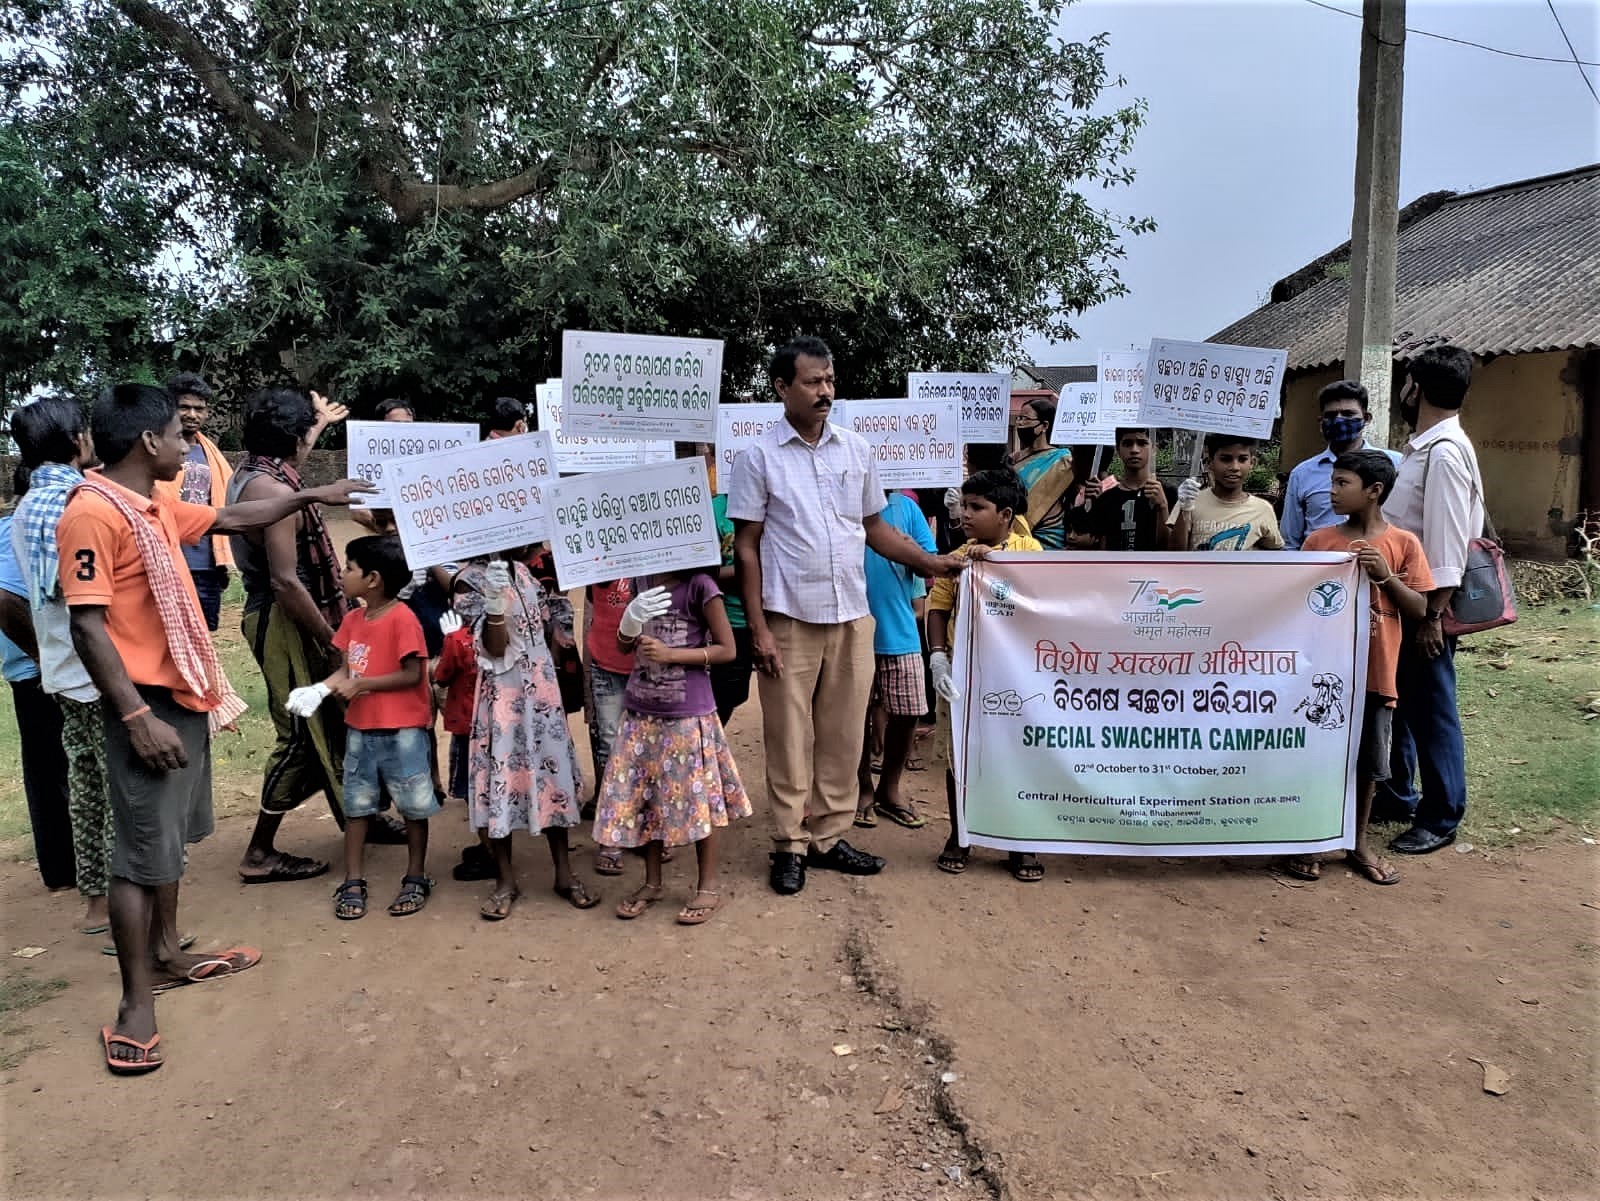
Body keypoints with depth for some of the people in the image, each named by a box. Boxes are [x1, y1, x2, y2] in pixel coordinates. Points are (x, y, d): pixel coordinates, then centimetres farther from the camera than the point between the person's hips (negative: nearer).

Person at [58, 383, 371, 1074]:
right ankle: (136, 1002, 7)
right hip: (147, 706, -10)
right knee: (143, 850, -3)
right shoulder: (92, 513, -17)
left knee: (171, 835, 19)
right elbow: (88, 626, -21)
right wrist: (137, 717, -25)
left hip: (186, 696, 10)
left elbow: (231, 519, 28)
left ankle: (167, 954, 34)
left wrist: (311, 496, 32)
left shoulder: (156, 508, 10)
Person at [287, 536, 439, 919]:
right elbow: (347, 668, 9)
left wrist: (363, 684, -19)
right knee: (356, 805, 12)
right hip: (360, 728, 7)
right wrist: (319, 690, -8)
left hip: (402, 730, -7)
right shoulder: (353, 619, 7)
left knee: (413, 806, 6)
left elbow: (413, 675, -19)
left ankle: (416, 879, 19)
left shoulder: (402, 619, -17)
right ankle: (353, 883, 21)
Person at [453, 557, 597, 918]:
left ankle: (564, 874, 17)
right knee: (502, 775, 0)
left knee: (553, 771, 7)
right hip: (503, 693, -5)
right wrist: (495, 601, -32)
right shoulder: (470, 581, -9)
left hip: (542, 685, 5)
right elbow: (496, 647, -17)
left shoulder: (522, 571, 9)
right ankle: (505, 879, 15)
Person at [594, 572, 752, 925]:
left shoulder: (699, 585, -11)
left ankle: (708, 886, 16)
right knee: (641, 796, 9)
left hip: (688, 714, -5)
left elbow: (727, 649, -9)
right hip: (641, 710, 5)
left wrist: (670, 654, -18)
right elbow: (623, 646, 12)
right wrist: (631, 619, -11)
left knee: (697, 796, 1)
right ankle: (651, 882, 24)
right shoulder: (641, 582, 6)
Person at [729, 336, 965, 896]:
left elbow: (875, 526, 14)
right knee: (790, 738, 4)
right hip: (790, 619, -4)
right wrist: (758, 628, -8)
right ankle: (791, 844, 16)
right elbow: (747, 546, -3)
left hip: (852, 617, 4)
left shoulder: (856, 449, 8)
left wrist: (929, 561, 0)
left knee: (842, 735, 9)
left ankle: (829, 837, 23)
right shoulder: (759, 457, -3)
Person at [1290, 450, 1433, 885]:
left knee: (1368, 763, 11)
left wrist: (1386, 576, -14)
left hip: (1375, 672, 0)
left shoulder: (1404, 543, -1)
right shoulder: (1319, 540, 0)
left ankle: (1359, 844, 28)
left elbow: (1419, 610, -1)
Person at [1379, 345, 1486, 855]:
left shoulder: (1445, 454, -18)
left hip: (1423, 605, -10)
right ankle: (1396, 795, 33)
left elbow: (1446, 542, -22)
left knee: (1431, 710, 2)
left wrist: (1432, 615, -22)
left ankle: (1440, 818, 14)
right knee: (1392, 701, 18)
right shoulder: (1422, 448, 12)